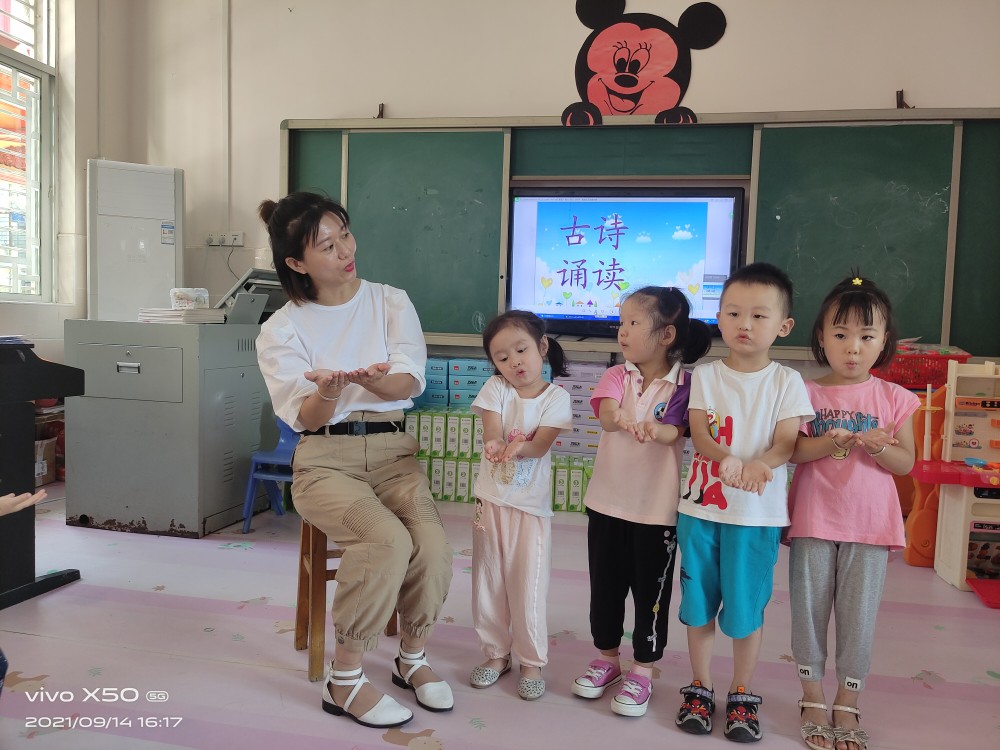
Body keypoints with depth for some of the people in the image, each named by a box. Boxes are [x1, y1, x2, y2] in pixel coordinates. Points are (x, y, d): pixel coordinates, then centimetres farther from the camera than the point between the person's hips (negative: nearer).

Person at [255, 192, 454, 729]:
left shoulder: (391, 303, 6)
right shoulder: (281, 330, 1)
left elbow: (406, 383, -7)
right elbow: (306, 418, -6)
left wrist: (368, 378, -30)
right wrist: (328, 389, -30)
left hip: (392, 449, 3)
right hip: (325, 458, -2)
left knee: (432, 542, -25)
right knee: (388, 540, -30)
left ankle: (412, 657, 3)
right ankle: (344, 680, -11)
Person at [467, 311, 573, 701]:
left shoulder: (556, 397, -5)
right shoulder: (496, 388, -1)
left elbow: (540, 445, -16)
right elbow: (491, 432, -14)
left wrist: (517, 448, -38)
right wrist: (495, 445, -38)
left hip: (532, 506, -2)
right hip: (491, 501, 2)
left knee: (528, 587, 2)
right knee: (489, 582, 11)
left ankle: (532, 661, 20)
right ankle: (496, 653, 29)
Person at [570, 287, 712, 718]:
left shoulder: (684, 385, -7)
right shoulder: (617, 376, 0)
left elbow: (678, 431, -19)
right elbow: (606, 413, -19)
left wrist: (656, 430, -43)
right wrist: (620, 421, -43)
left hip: (658, 508, -3)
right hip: (607, 502, 3)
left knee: (651, 592, 8)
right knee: (605, 586, 15)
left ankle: (642, 671, 26)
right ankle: (607, 658, 36)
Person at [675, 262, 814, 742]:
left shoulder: (786, 382, 0)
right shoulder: (705, 375, 2)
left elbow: (787, 442, -8)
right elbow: (698, 433, -9)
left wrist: (760, 465, -30)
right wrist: (726, 458, -30)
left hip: (758, 513, -1)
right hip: (701, 508, 2)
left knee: (745, 608, 8)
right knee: (698, 604, 12)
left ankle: (742, 695, 30)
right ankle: (700, 689, 31)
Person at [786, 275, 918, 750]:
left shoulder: (893, 398, 2)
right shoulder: (806, 393, -1)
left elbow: (906, 462, 1)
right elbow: (790, 450, -8)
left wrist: (879, 447, -19)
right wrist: (829, 444, -25)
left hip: (869, 523, 1)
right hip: (813, 519, 0)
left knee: (859, 616, 7)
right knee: (809, 609, 7)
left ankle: (847, 706, 24)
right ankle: (812, 700, 25)